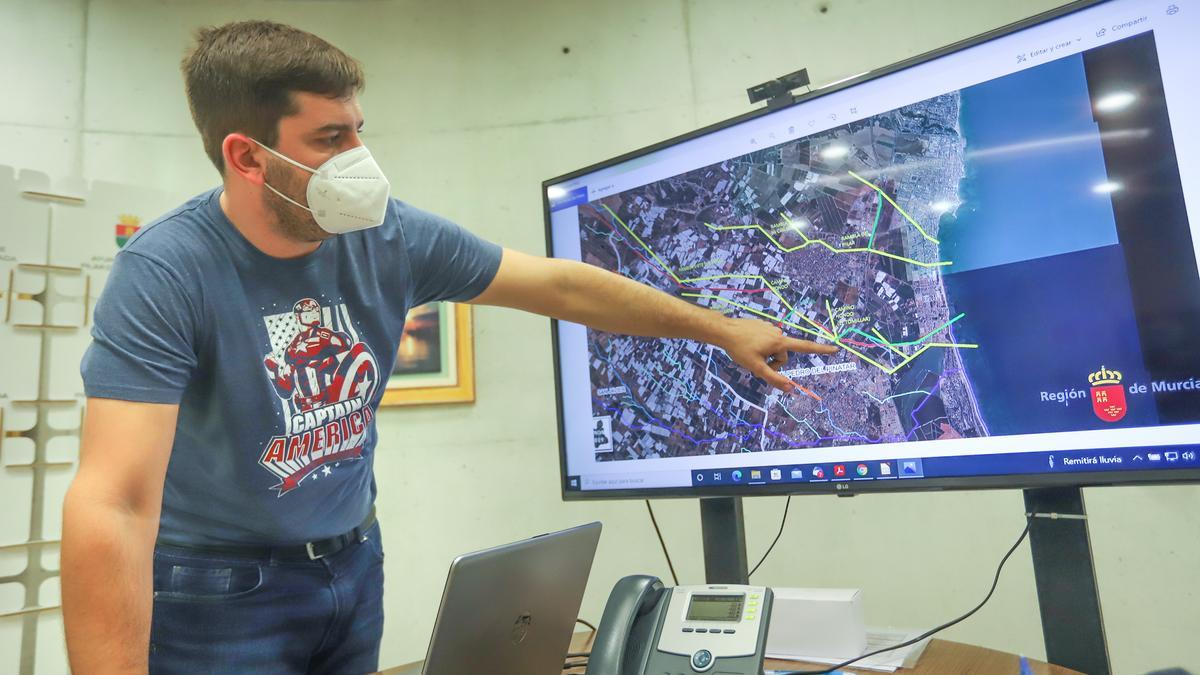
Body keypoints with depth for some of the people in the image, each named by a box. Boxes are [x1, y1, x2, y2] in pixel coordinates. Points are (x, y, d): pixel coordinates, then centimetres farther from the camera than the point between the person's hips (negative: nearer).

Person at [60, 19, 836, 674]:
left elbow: (561, 284, -6)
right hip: (219, 591, -4)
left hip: (353, 567, 4)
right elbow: (111, 507, -29)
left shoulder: (391, 235, -11)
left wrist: (722, 329, -1)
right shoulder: (166, 272, -24)